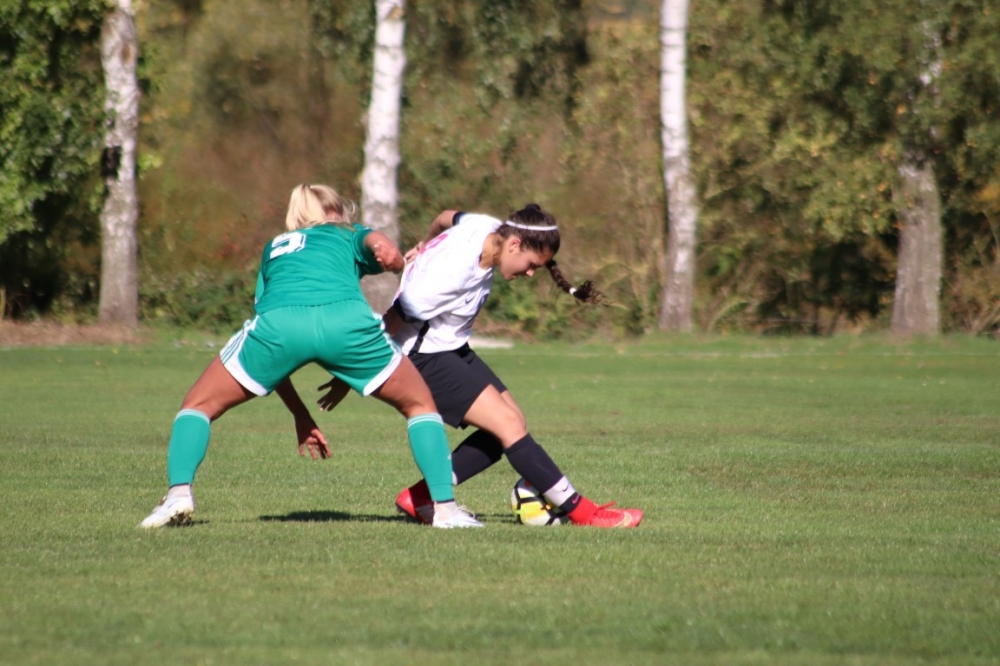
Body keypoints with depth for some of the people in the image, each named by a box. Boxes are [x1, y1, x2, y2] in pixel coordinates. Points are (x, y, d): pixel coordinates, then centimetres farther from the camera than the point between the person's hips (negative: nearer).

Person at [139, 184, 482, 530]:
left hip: (276, 321, 1)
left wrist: (300, 415, 41)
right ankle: (445, 507, 10)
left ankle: (179, 492, -2)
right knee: (419, 405, 20)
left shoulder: (274, 248, 42)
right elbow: (375, 240, 7)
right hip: (346, 319, -1)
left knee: (199, 405, 19)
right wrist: (389, 253, -14)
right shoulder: (350, 236, 36)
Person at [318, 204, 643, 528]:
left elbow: (446, 218, 18)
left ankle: (419, 499, 4)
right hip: (424, 355, -10)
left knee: (511, 424, 2)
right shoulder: (452, 273, -31)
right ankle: (584, 512, -14)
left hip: (452, 347, 10)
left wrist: (425, 246, 38)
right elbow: (393, 322, -24)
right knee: (507, 425, -17)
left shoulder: (488, 229, -6)